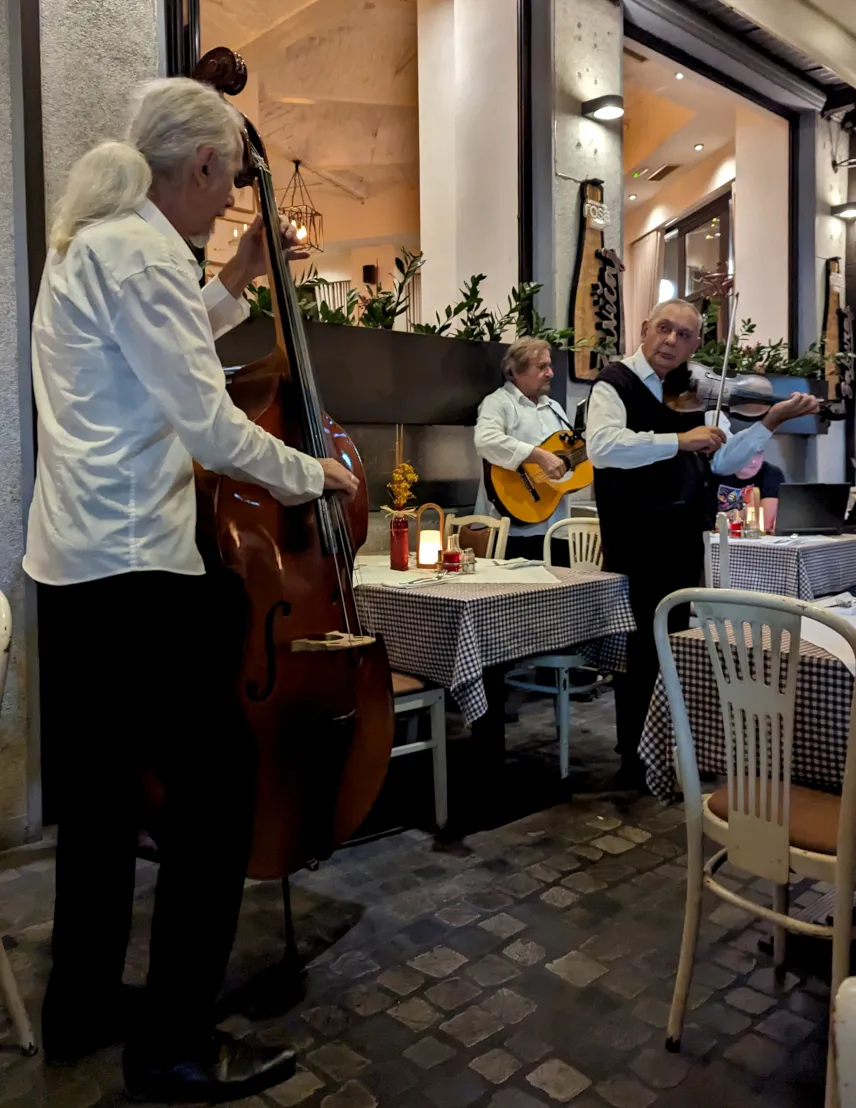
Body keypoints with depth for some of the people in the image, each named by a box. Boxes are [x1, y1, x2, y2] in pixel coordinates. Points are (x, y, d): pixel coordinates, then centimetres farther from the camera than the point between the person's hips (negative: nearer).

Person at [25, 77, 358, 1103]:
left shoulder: (94, 240, 18)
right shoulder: (140, 251, -13)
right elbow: (205, 420, -17)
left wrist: (234, 285, 23)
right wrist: (310, 473, -4)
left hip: (74, 557, 11)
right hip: (132, 561, -11)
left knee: (103, 779, 17)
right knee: (216, 778, -3)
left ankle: (80, 1007, 31)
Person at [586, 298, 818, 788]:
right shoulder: (616, 383, -8)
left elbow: (724, 459, 15)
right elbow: (602, 446, -27)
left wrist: (771, 421, 3)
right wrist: (679, 439, -28)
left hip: (686, 543, 7)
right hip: (637, 545, -6)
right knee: (643, 651, 2)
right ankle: (636, 762, 18)